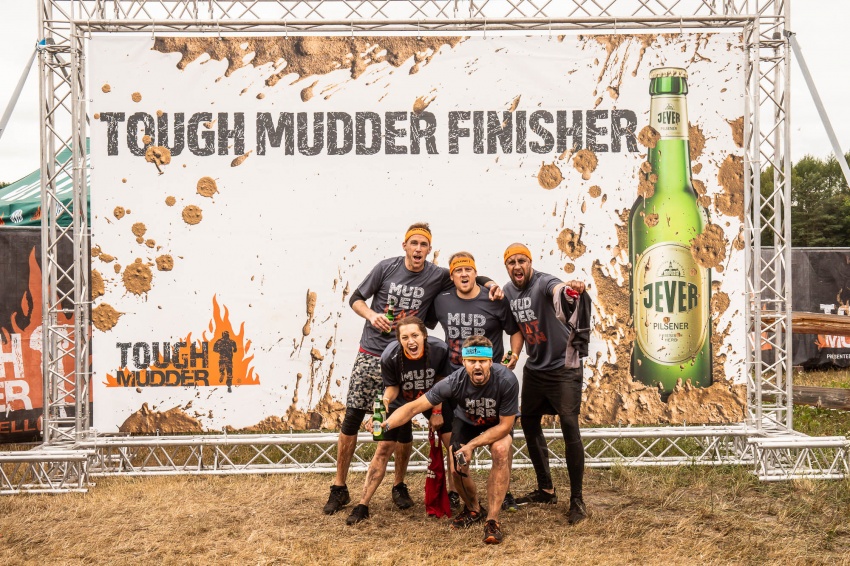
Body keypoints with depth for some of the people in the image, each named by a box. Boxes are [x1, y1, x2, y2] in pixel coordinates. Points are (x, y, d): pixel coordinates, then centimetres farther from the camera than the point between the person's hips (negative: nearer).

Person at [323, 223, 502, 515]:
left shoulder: (437, 276, -3)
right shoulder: (386, 268, -4)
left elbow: (473, 277, 9)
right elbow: (356, 298, 5)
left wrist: (491, 285, -12)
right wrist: (371, 315, -14)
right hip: (371, 353, 0)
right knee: (352, 418, -2)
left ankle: (399, 486, 23)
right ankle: (339, 488, 8)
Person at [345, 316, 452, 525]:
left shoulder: (440, 350, -29)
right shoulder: (390, 357, -31)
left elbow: (441, 380, -9)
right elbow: (392, 388, -14)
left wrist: (437, 411, -11)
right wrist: (384, 404, -35)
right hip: (402, 402, -1)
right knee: (384, 449, -8)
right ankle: (362, 506, -3)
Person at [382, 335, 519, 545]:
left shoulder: (506, 380, -36)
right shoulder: (455, 382, -33)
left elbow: (505, 425, -26)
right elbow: (415, 406, -33)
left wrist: (471, 445, -34)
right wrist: (385, 424, -49)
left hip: (499, 423, -2)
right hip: (467, 421, 2)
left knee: (501, 450, -31)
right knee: (456, 467, -16)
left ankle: (492, 519, -20)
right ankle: (473, 509, 18)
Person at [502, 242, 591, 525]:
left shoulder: (543, 283, -21)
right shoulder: (508, 291, 1)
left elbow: (557, 289, -45)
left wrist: (570, 289, -67)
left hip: (563, 366, -8)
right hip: (534, 366, 8)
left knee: (570, 428, -11)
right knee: (528, 423, 15)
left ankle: (577, 500, -2)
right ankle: (546, 490, 30)